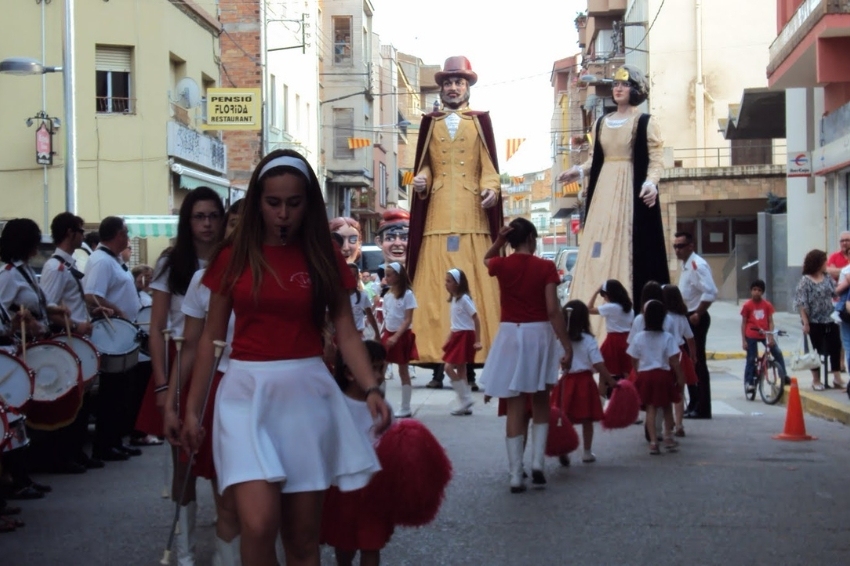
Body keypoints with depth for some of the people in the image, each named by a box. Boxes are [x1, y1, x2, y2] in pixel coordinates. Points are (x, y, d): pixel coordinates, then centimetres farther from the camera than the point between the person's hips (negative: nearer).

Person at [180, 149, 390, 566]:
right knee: (258, 525, -18)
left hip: (306, 392, 1)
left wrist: (371, 389, -15)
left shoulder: (324, 259, 4)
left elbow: (346, 332, 1)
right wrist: (192, 408, 7)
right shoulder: (233, 257, 4)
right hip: (246, 392, -1)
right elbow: (211, 337, 9)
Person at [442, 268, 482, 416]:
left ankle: (466, 399, -6)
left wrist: (478, 341, -17)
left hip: (465, 336, -9)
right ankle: (465, 404, 12)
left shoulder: (464, 298, -15)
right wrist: (448, 339, 17)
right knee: (460, 371, 8)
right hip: (457, 336, 9)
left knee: (449, 367, -12)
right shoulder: (454, 299, 12)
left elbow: (476, 320, -15)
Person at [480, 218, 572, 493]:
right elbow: (553, 310, -11)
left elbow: (486, 259, 23)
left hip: (510, 335, 1)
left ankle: (516, 475, 2)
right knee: (540, 404, 18)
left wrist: (498, 241, 3)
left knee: (515, 408, 3)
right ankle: (537, 462, 6)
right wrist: (567, 346, -7)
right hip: (539, 335, -1)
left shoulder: (502, 265, -2)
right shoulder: (545, 267, -7)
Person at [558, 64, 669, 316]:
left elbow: (656, 160, -6)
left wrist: (651, 182, -23)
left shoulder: (645, 122, 0)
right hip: (603, 191, 5)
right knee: (598, 251, 0)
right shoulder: (601, 123, 16)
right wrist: (579, 171, 0)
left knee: (629, 249, -8)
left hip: (632, 189, -5)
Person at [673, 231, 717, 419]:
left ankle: (702, 409, -2)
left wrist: (698, 314, -22)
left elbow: (710, 292, -26)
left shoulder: (698, 265, -16)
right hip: (687, 318, 10)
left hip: (696, 319, -10)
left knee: (697, 363, -7)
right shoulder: (686, 265, 15)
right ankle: (693, 405, 23)